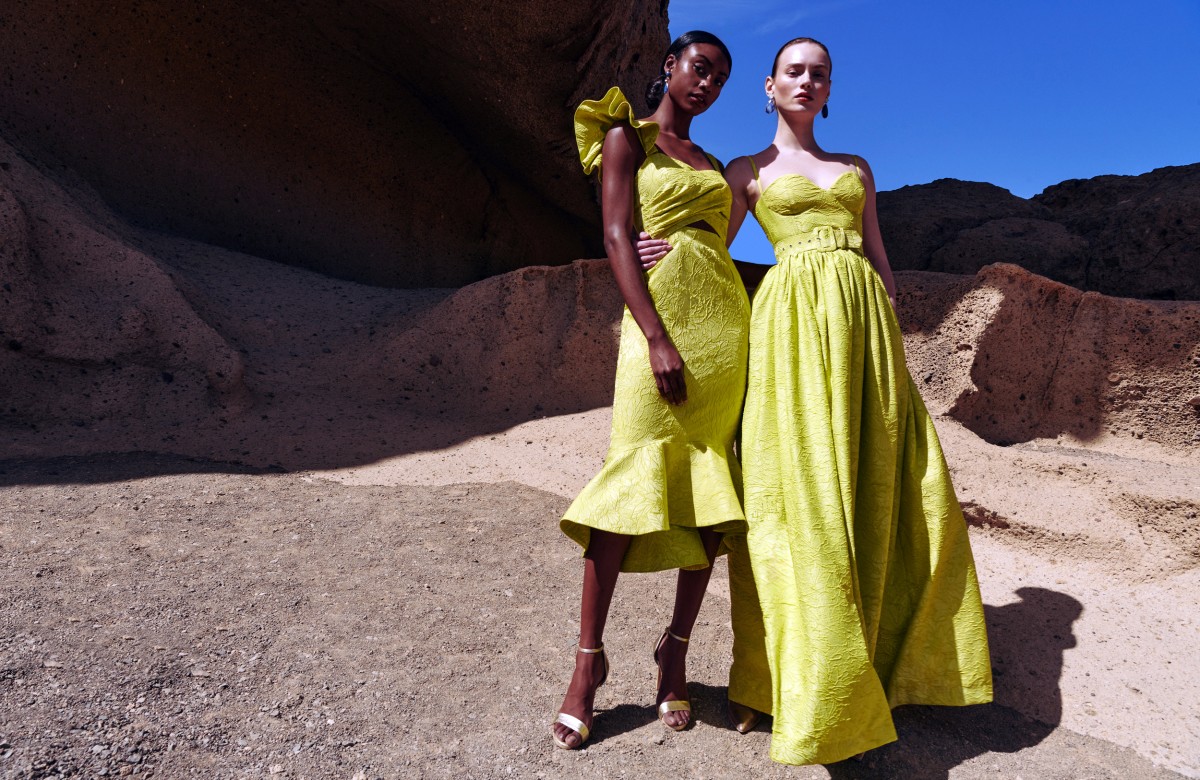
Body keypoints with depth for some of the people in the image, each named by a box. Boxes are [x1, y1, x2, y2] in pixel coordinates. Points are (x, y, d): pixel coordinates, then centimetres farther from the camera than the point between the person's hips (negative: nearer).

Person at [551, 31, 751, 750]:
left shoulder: (711, 162, 25)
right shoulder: (626, 136, 8)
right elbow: (617, 239, -4)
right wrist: (657, 338, -16)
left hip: (727, 320, 6)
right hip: (661, 316, -6)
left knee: (712, 491, 0)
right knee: (636, 480, -12)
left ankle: (676, 649, 10)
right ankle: (590, 656, 0)